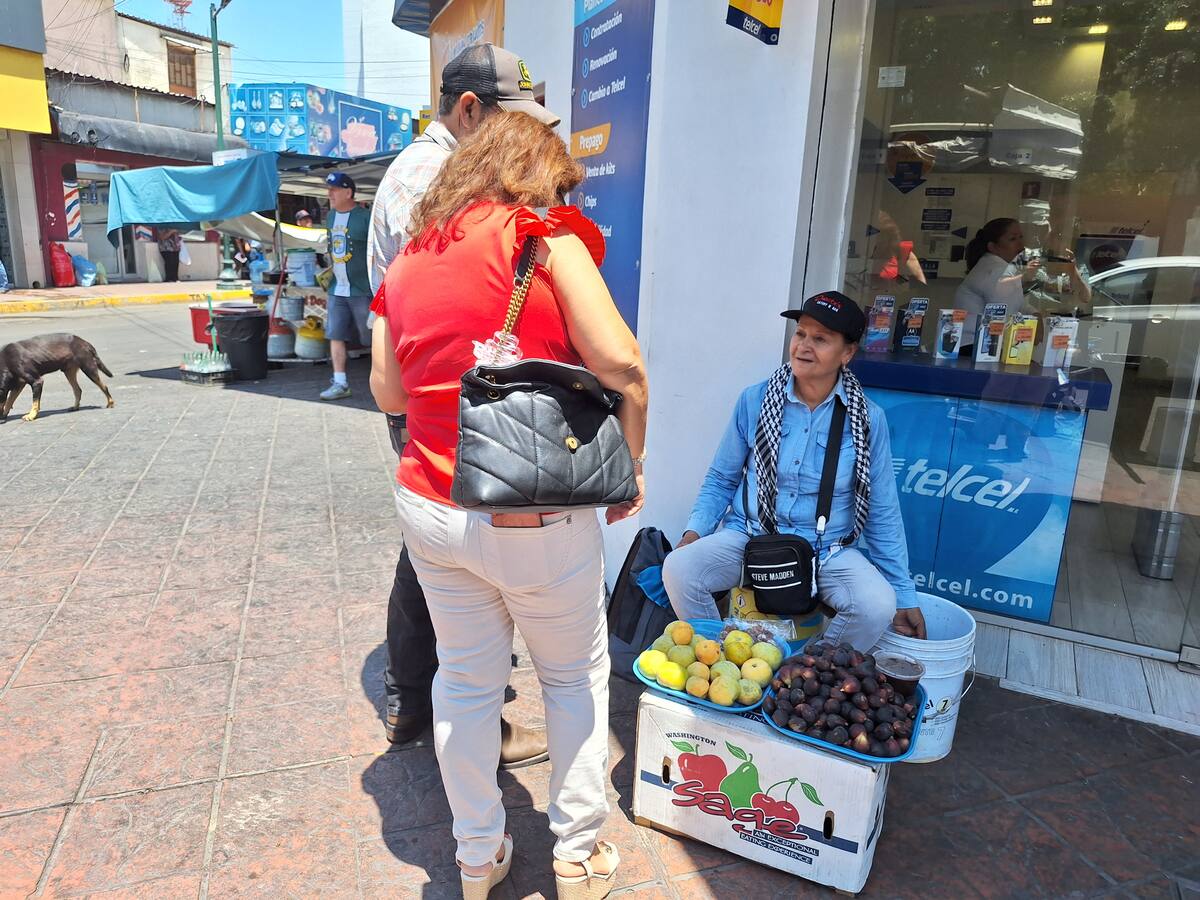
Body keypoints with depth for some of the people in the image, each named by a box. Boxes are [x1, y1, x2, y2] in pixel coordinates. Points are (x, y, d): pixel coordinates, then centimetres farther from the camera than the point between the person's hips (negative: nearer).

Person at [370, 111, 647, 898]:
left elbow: (387, 391, 13)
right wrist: (628, 470, -4)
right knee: (577, 675, 18)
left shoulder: (411, 255, 8)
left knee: (466, 679, 20)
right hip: (535, 519, -5)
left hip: (430, 503, 5)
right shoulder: (543, 235, -8)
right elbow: (619, 366, -17)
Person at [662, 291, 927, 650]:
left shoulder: (869, 419, -3)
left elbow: (883, 514, 4)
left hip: (827, 550, 0)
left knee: (878, 606, -28)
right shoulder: (754, 401, -2)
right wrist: (695, 531, -6)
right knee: (677, 569, -25)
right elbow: (721, 479, 10)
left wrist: (904, 596, 4)